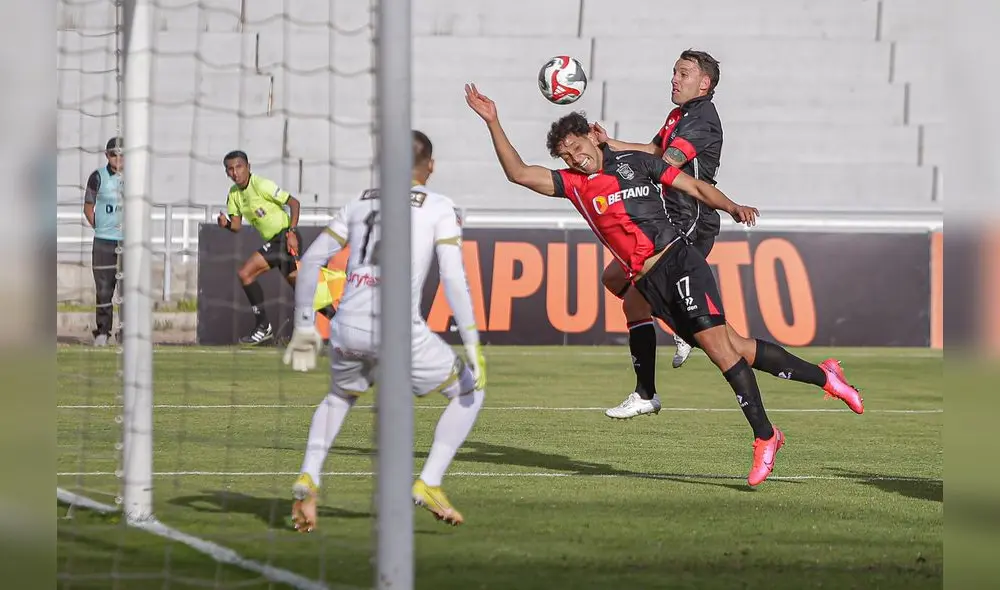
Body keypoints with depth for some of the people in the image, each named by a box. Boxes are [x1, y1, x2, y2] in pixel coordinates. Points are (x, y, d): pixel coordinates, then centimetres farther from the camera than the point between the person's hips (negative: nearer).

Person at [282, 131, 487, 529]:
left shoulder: (360, 205, 20)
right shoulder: (440, 209, 7)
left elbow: (311, 260, 15)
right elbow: (453, 278, -4)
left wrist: (304, 327, 20)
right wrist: (472, 344, -3)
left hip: (348, 328, 4)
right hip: (399, 331, -4)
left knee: (340, 396, 34)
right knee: (469, 391, 17)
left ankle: (308, 478, 11)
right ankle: (429, 484, 4)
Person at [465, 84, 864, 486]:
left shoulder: (634, 162, 7)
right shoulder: (573, 184, 13)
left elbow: (695, 187, 9)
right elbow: (518, 173, 7)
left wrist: (732, 207, -7)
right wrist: (493, 123, 0)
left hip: (677, 260, -3)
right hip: (648, 283, 3)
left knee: (715, 342, -16)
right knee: (730, 346, -1)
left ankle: (764, 437, -13)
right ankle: (822, 377, 12)